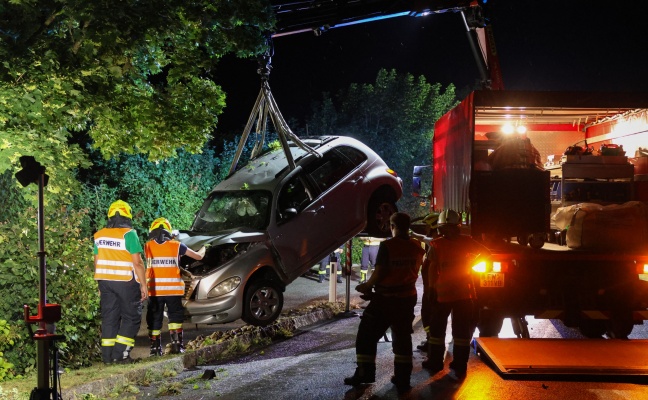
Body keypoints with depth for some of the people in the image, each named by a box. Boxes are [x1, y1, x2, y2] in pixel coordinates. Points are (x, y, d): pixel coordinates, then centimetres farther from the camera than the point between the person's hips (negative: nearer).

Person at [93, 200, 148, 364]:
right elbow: (137, 262, -15)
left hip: (105, 281, 6)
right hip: (126, 282, -6)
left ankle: (107, 355, 12)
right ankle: (120, 353, -1)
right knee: (131, 317, 5)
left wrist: (100, 285, 19)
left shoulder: (99, 235, 7)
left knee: (109, 317, 11)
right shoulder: (129, 234, -12)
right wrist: (144, 284, -9)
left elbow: (97, 262, 11)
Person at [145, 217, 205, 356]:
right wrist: (203, 248, 31)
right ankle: (177, 344, 1)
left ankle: (155, 348, 13)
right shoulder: (176, 246, 0)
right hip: (173, 288, -1)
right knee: (175, 316, 11)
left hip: (154, 289, 1)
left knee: (154, 319, 11)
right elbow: (199, 256, 9)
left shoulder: (148, 246, 2)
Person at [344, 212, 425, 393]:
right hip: (407, 297, 5)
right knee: (403, 338, 13)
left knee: (367, 336, 8)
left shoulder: (387, 246, -15)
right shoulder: (417, 247, 1)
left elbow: (379, 273, -17)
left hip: (386, 298, -5)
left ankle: (364, 374, 9)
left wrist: (366, 286, -1)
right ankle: (402, 379, 14)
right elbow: (414, 271, 9)